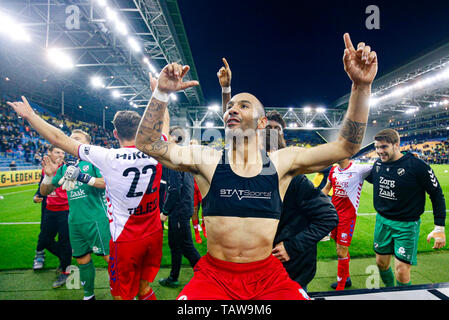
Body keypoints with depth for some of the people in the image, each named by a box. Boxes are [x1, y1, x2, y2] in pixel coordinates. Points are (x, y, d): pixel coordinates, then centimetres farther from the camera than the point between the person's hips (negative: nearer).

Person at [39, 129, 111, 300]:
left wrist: (83, 177, -26)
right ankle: (89, 295, 37)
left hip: (96, 219, -6)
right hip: (75, 222, 6)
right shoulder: (66, 167, 13)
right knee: (83, 260, 18)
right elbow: (44, 192, 17)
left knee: (110, 257, -2)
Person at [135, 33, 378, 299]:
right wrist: (163, 92, -18)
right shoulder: (207, 160, -6)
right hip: (214, 275, -1)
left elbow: (346, 146, -5)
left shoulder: (281, 163, -4)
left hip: (268, 276, 2)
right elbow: (147, 142, -7)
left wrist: (361, 86, -14)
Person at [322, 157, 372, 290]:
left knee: (341, 252, -1)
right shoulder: (334, 170, 5)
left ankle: (340, 287, 17)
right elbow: (327, 188, 17)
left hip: (348, 215, -6)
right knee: (341, 248, 19)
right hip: (334, 213, 6)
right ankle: (346, 278, 40)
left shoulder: (358, 169, -13)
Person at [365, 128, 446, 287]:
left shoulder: (417, 166, -18)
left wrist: (439, 228, -10)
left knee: (401, 272, -4)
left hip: (407, 226, -5)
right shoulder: (378, 164, -3)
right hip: (382, 221, 5)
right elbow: (370, 177, 21)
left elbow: (436, 194, -9)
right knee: (381, 263, 17)